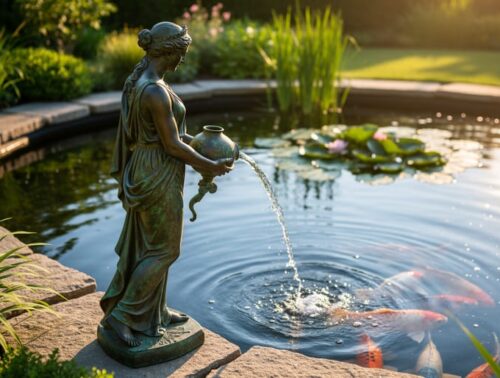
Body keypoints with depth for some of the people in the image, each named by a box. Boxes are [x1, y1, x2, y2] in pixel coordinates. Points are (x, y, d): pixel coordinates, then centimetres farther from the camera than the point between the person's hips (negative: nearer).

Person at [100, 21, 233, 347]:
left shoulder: (139, 79, 6)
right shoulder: (156, 91, -25)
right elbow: (172, 145, -20)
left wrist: (192, 139, 20)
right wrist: (209, 166, -8)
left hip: (147, 169, 10)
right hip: (158, 175, -10)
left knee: (150, 245, 18)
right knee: (164, 249, 4)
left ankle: (154, 313, 33)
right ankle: (121, 314, 12)